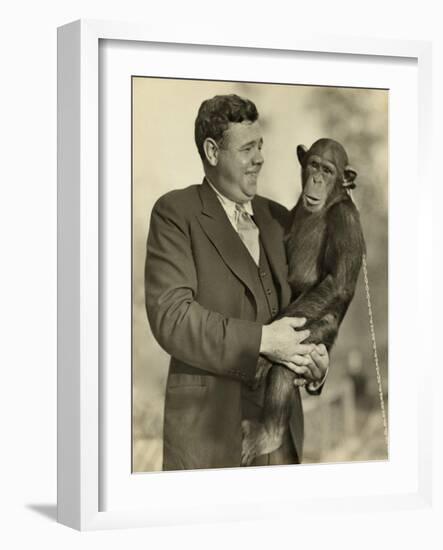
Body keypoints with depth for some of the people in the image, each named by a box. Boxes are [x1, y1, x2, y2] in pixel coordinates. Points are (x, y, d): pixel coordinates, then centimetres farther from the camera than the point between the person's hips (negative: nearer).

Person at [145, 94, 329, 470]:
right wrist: (261, 341, -18)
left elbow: (300, 308, 19)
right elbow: (171, 317, -14)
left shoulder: (277, 219, 15)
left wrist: (314, 357, -3)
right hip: (209, 424, -5)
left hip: (279, 423, 5)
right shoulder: (175, 213, -3)